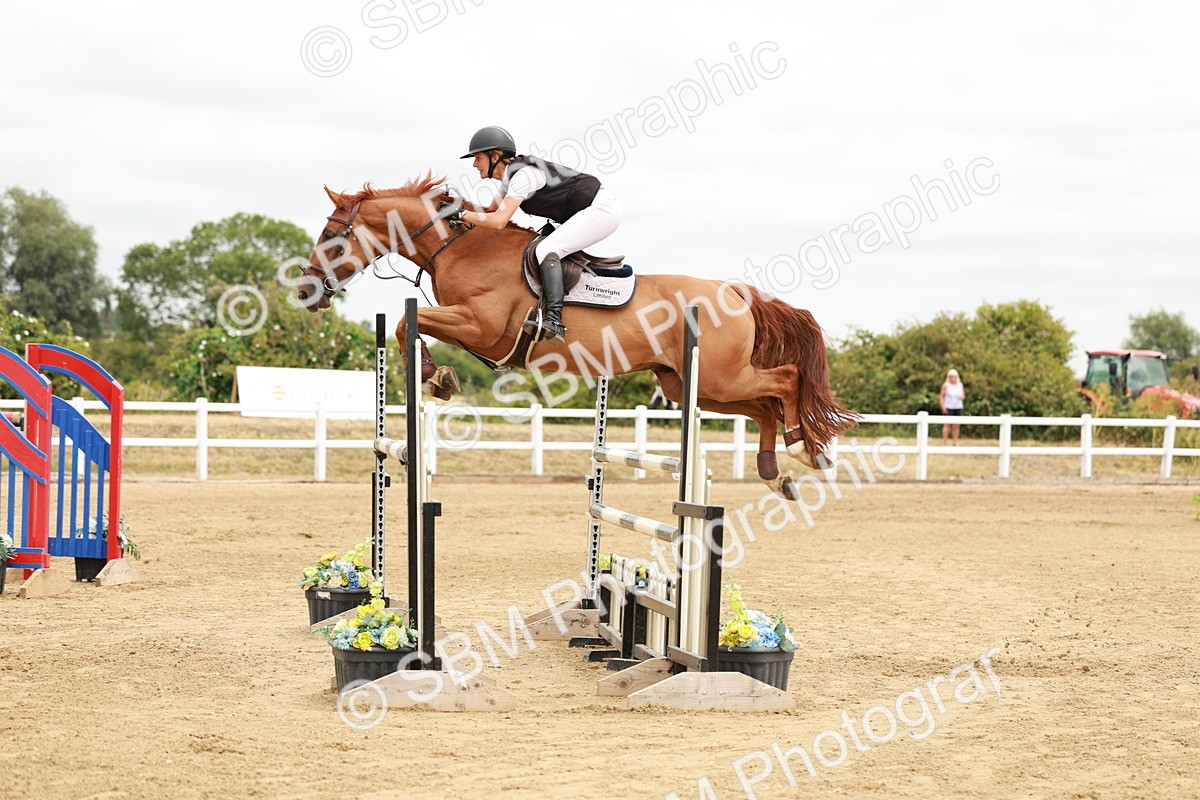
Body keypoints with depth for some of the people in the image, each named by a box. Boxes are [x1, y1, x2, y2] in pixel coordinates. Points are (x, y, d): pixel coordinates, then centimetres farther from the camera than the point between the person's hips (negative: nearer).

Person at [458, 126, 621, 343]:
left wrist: (462, 214, -20)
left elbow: (498, 221, -30)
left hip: (601, 209, -11)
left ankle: (554, 320, -36)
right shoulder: (509, 176, 9)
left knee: (546, 249, -23)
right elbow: (491, 210, 22)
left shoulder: (523, 175, -21)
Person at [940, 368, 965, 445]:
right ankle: (944, 442, -3)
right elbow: (941, 396, -3)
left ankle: (956, 443, 9)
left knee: (956, 425, 3)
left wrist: (962, 397, -10)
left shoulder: (960, 385, 7)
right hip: (948, 408, -4)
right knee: (948, 424, -8)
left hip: (958, 407, 4)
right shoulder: (946, 385, -4)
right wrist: (943, 407, -11)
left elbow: (963, 396, 15)